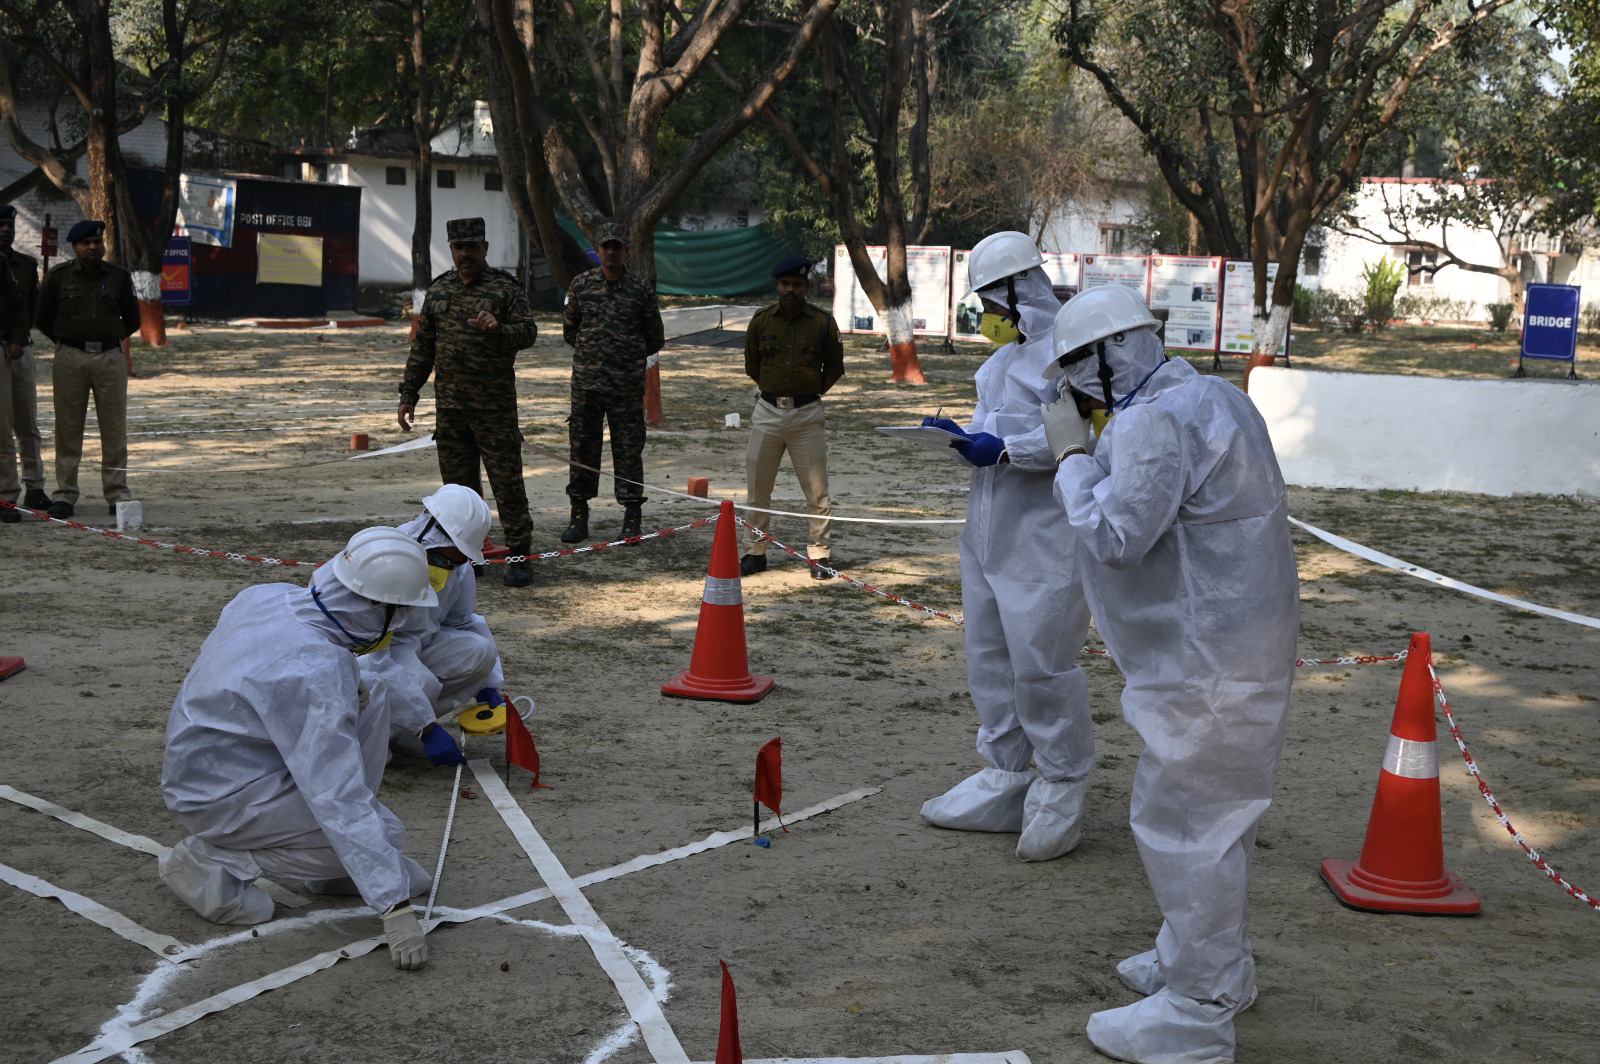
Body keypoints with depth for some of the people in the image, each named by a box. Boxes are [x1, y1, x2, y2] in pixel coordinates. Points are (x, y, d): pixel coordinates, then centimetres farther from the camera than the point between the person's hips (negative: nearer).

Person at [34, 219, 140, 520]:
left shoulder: (119, 277, 8)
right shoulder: (57, 277, 4)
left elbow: (132, 320, 16)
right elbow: (43, 319, 12)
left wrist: (107, 340, 13)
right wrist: (67, 343, 11)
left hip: (110, 357, 1)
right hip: (69, 359, -1)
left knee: (114, 429, 0)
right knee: (68, 429, 1)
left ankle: (117, 494, 6)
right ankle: (65, 494, 7)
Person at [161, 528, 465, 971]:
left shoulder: (268, 594, -8)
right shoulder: (315, 675, -32)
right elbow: (340, 800, -33)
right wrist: (395, 907, -31)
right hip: (219, 797, -9)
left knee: (369, 699, 5)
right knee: (382, 833, -10)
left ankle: (330, 863, 11)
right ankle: (212, 860, -4)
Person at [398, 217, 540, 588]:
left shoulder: (505, 287, 0)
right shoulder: (439, 290, 12)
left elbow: (529, 332, -9)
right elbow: (422, 348, 15)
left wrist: (499, 329, -29)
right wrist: (408, 394, 11)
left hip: (496, 407, -4)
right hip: (449, 407, 5)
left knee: (507, 480, -3)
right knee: (459, 484, 9)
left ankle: (519, 556, 2)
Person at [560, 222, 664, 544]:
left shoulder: (641, 288, 0)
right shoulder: (582, 284, 4)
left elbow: (655, 339, 9)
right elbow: (569, 329, 16)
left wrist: (628, 357, 10)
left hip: (627, 385, -2)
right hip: (586, 383, 2)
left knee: (629, 451, 3)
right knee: (582, 448, 6)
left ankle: (632, 520, 11)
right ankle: (579, 517, 15)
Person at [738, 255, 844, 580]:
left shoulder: (822, 322, -1)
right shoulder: (761, 320, 4)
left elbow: (834, 367, 8)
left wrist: (808, 394, 7)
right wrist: (776, 392, 13)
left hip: (808, 414, -2)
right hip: (768, 411, 2)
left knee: (816, 490, -1)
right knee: (756, 487, 6)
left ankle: (820, 555, 8)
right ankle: (755, 552, 16)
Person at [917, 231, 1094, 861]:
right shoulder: (1007, 354, 18)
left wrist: (1005, 449, -25)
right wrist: (964, 436, 7)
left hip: (1045, 538, -10)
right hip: (990, 529, 10)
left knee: (1040, 663, -7)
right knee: (990, 658, 13)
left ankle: (1062, 789, 8)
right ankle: (1006, 776, 24)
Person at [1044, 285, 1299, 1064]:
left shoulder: (1154, 421, -19)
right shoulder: (1212, 397, 13)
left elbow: (1115, 536, -22)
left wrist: (1075, 459, -10)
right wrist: (1091, 457, 6)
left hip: (1208, 663, -11)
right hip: (1243, 643, 11)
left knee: (1181, 826, -3)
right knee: (1210, 815, 22)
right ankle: (1216, 964, 37)